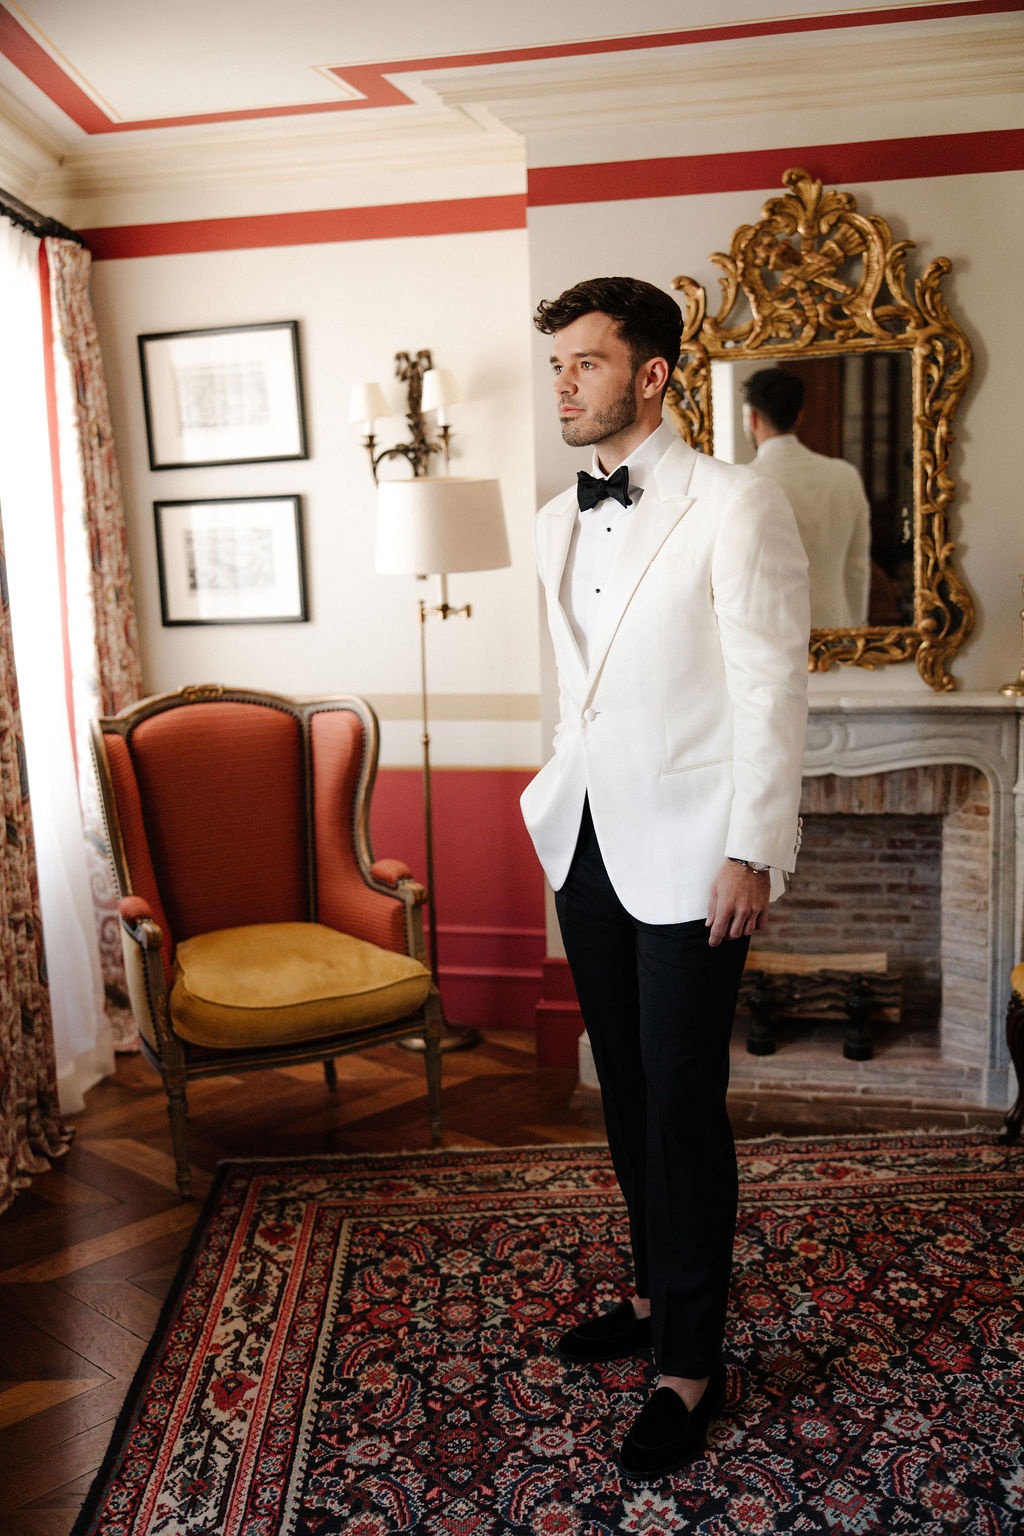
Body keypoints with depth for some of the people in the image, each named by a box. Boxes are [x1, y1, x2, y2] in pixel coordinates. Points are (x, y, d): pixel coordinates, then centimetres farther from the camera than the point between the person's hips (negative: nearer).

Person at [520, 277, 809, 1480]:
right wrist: (559, 804, 15)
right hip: (588, 840, 7)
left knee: (684, 1103, 1)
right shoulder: (557, 521, 10)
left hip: (686, 851, -6)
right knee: (624, 1087, 16)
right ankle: (657, 1294, 37)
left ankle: (693, 1362, 20)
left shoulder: (735, 505, -11)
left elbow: (772, 690, -13)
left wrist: (751, 852, -16)